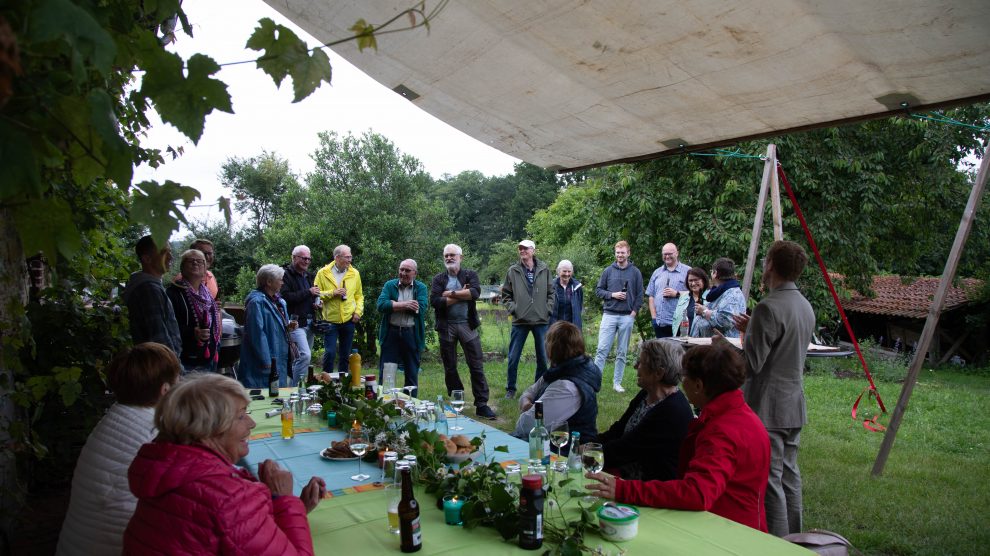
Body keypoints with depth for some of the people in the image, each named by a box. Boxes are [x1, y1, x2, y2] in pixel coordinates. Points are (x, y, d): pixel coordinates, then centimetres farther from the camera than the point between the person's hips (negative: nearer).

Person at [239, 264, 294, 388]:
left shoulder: (279, 301, 14)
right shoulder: (257, 302, -15)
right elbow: (257, 334, -20)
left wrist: (288, 328, 2)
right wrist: (266, 361, -22)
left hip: (280, 359, 9)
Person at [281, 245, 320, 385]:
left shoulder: (309, 276, 20)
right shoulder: (286, 275, -6)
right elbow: (286, 297, -20)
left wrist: (317, 303, 13)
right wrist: (308, 292, -15)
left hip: (309, 322, 8)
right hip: (295, 322, -8)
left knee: (306, 356, 10)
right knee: (305, 355, -18)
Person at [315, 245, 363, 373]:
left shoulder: (355, 273, 4)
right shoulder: (323, 273, -4)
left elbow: (359, 296, 10)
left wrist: (358, 311, -3)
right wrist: (332, 293, -15)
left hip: (349, 319, 3)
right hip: (330, 319, -3)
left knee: (345, 354, 11)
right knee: (330, 353, -4)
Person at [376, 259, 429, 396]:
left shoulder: (421, 288, 4)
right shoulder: (389, 285, 6)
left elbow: (421, 309, -13)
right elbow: (381, 305, -10)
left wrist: (394, 304, -12)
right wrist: (405, 304, -14)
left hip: (411, 334, 0)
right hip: (391, 333, 0)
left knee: (412, 374, 9)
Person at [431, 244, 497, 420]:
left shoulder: (470, 275, 5)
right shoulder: (438, 279, 6)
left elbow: (475, 292, -15)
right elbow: (434, 301, -11)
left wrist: (451, 293, -13)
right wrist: (462, 295, -11)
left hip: (467, 326, -1)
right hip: (446, 328, 1)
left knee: (476, 366, -3)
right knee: (450, 368, 9)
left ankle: (482, 405, 1)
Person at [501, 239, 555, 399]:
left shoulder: (544, 270, 3)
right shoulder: (513, 271, 1)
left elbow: (551, 293, 10)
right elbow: (506, 295, 7)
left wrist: (547, 309, 0)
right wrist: (512, 309, -6)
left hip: (541, 321, 1)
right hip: (519, 321, -1)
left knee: (542, 358, 9)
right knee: (513, 357, 2)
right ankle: (510, 389, 16)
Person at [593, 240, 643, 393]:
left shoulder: (635, 272, 5)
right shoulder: (608, 271, 5)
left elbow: (639, 294, 6)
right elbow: (598, 290, 7)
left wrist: (634, 311, -4)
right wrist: (612, 295, -9)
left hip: (627, 317, 1)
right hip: (609, 315, 0)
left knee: (622, 352, 7)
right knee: (602, 349, -6)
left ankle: (617, 382, 15)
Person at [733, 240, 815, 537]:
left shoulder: (768, 308, -20)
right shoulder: (805, 306, 9)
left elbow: (751, 363, -19)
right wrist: (752, 331, 18)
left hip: (767, 408, -9)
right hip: (794, 407, 9)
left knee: (769, 481, -1)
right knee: (789, 476, 19)